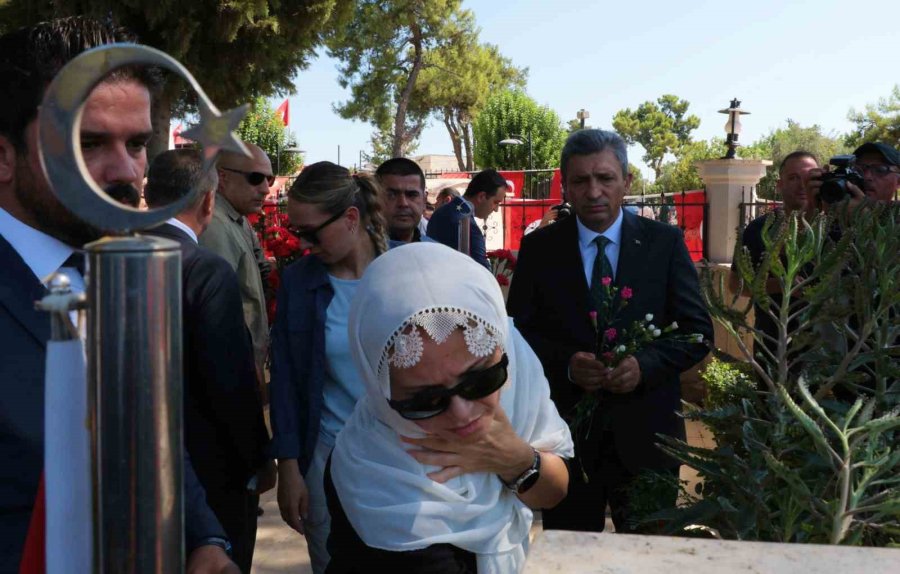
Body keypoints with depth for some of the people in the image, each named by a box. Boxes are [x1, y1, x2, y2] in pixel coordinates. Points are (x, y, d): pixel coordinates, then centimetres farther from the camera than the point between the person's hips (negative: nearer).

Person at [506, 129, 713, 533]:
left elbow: (698, 330, 0)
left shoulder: (665, 242, 0)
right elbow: (516, 332, 1)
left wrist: (646, 364, -18)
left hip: (646, 433, 0)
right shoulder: (539, 248, 1)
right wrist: (566, 363, -18)